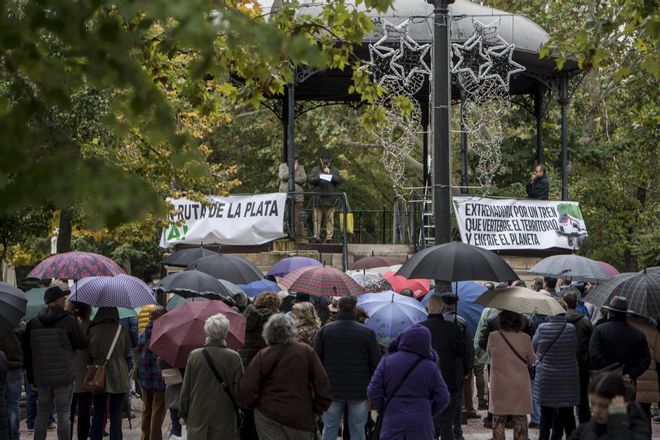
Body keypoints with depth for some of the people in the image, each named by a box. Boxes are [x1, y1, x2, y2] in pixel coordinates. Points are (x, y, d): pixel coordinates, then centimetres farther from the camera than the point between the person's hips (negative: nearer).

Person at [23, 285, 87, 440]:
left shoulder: (33, 323, 4)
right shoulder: (70, 321, -10)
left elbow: (27, 354, 7)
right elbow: (82, 345, -5)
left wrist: (31, 379, 14)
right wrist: (79, 327, 12)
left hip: (41, 378, 4)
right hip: (64, 378, -4)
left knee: (42, 415, 11)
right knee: (63, 415, 2)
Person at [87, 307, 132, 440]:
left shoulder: (92, 330, -4)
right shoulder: (122, 330, -4)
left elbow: (90, 353, 2)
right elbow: (127, 354, 4)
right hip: (118, 378, -1)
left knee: (97, 414, 10)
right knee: (116, 416, 2)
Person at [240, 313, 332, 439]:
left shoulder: (262, 356, -8)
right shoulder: (306, 351, -7)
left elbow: (246, 390, -9)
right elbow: (323, 385, -6)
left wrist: (254, 405, 11)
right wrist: (316, 411, 6)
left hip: (269, 416, 0)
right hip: (301, 417, 0)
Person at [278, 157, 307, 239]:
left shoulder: (300, 168, 17)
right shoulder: (283, 166, 13)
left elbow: (304, 179, 2)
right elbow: (283, 176, -5)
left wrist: (292, 179, -5)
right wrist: (293, 169, -3)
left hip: (298, 195, 1)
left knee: (298, 217, -3)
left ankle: (299, 236, -1)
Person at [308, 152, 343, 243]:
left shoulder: (334, 170, 13)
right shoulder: (315, 169, 11)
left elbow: (339, 180, 1)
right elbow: (310, 180, 0)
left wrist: (330, 174, -7)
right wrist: (319, 177, -14)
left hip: (330, 198, 0)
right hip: (319, 197, 0)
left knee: (330, 218, -2)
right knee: (317, 218, -4)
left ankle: (329, 236, -1)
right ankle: (316, 235, -2)